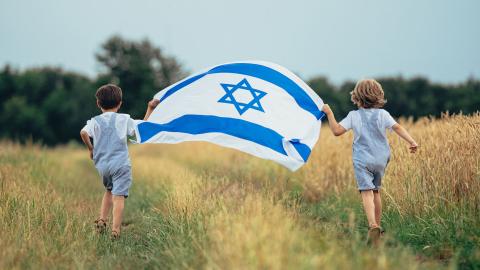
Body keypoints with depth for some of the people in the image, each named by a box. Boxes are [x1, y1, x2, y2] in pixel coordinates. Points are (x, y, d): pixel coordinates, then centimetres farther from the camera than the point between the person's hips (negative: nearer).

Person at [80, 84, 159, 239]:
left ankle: (101, 220, 17)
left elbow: (83, 132, -11)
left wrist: (90, 148, 4)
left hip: (102, 165, 4)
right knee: (119, 196, -9)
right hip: (120, 164, -3)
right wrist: (150, 110, 10)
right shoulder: (124, 119, 3)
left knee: (109, 190, 27)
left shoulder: (95, 121, 6)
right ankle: (115, 230, -18)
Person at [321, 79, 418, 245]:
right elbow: (397, 127, -10)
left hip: (362, 160, -3)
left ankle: (373, 226, -34)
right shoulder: (382, 114, 1)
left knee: (367, 192, -13)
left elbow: (336, 131, -7)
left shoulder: (353, 116, -3)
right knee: (376, 191, 20)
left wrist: (329, 113, 2)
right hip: (380, 159, 3)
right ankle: (377, 226, 27)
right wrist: (411, 142, -14)